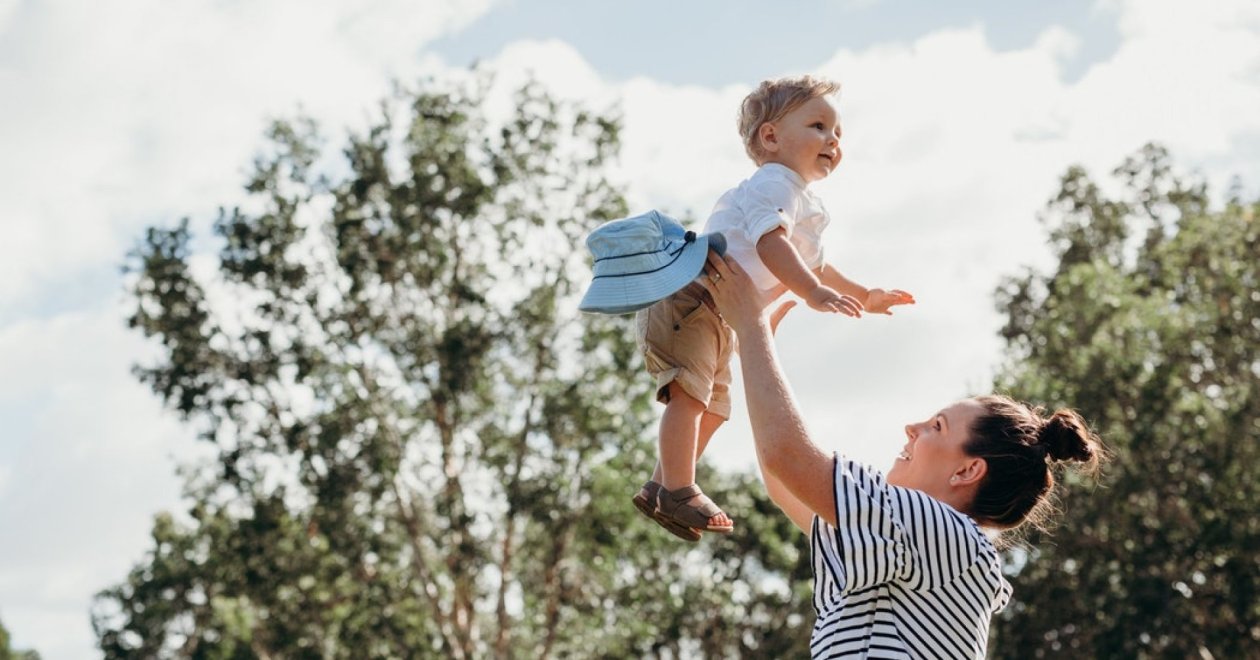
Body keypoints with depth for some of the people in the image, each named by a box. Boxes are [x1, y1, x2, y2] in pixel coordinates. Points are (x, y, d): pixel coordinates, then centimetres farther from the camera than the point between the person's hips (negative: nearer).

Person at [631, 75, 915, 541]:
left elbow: (811, 266, 34)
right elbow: (770, 244, -31)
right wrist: (815, 294, -40)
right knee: (690, 394, -19)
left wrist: (864, 297, 32)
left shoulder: (806, 208, 19)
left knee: (713, 407, 16)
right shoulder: (773, 185, -15)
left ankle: (660, 487, 24)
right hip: (688, 298, -11)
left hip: (722, 320, 11)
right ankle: (678, 491, -17)